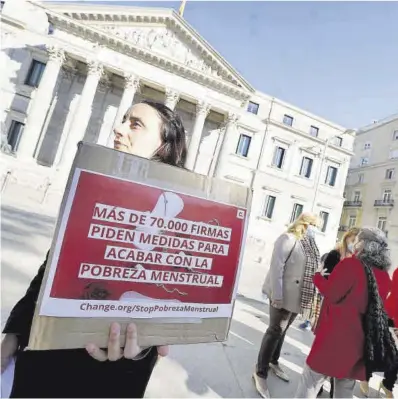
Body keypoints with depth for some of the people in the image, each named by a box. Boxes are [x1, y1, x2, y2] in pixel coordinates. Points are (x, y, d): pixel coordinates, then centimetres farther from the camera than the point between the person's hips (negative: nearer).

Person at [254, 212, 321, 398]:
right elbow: (276, 267, -19)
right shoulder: (288, 239, -13)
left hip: (298, 297, 8)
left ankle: (273, 362, 37)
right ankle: (261, 373, 13)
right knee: (275, 331, -1)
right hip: (284, 296, -8)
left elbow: (311, 270, 14)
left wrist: (309, 296, 10)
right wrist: (277, 295, -22)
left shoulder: (309, 244, 12)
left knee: (282, 330, 19)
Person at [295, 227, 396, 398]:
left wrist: (319, 276, 3)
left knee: (312, 378, 7)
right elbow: (375, 305, 15)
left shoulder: (350, 264, -16)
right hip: (361, 338, 7)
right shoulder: (384, 276, 4)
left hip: (337, 333, -7)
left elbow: (330, 294, -14)